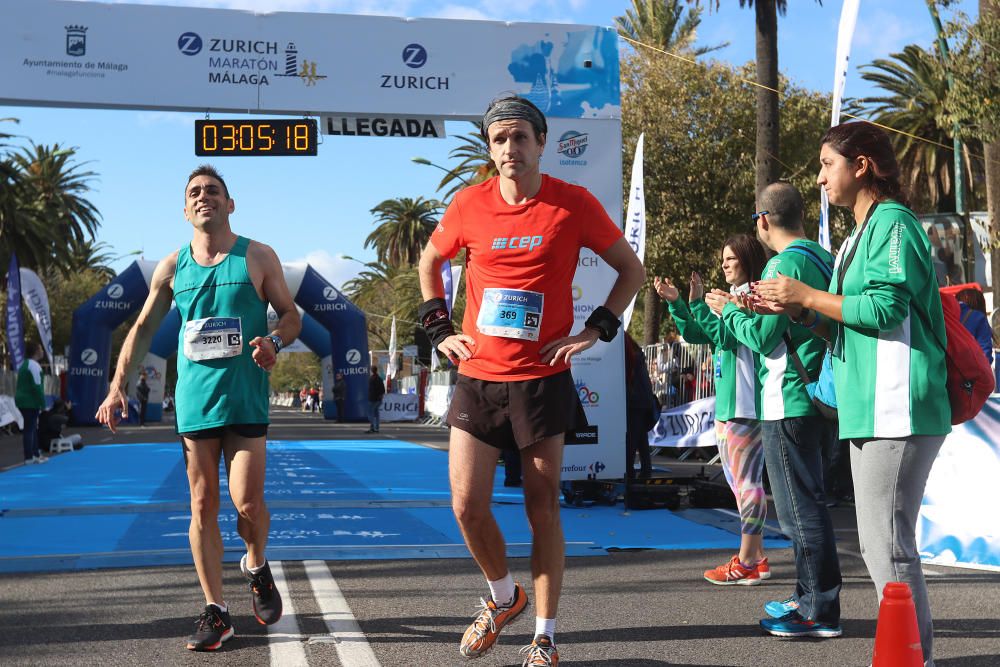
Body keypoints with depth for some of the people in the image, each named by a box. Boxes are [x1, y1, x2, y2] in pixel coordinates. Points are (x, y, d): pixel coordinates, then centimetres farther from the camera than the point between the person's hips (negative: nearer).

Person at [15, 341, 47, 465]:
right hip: (30, 402, -10)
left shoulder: (24, 364, 16)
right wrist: (43, 404, -16)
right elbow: (37, 387, -20)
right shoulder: (34, 365, -15)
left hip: (22, 400, 10)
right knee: (30, 428, -5)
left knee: (32, 427, 16)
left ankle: (36, 454, 23)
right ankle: (29, 458, -2)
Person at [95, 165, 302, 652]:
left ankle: (256, 567, 24)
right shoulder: (172, 267, 10)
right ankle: (215, 612, 12)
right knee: (202, 506, 3)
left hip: (246, 398, -2)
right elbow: (143, 328, 15)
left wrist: (273, 339, -16)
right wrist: (117, 387, 7)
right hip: (194, 398, 2)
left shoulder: (258, 258, 3)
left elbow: (291, 316, 7)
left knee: (247, 501, -9)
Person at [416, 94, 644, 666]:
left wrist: (596, 330, -2)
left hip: (543, 379, -2)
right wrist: (439, 329, 10)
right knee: (468, 506, -1)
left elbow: (632, 269, 7)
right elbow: (430, 261, 21)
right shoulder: (469, 205, 2)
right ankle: (504, 597, 27)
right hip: (478, 378, 2)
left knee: (543, 509, 4)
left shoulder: (574, 204, -4)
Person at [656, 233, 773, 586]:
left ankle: (747, 562, -2)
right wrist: (675, 302, 4)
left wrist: (698, 303, -18)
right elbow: (694, 334, 16)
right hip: (726, 407, 10)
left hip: (745, 407, -10)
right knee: (741, 483, 12)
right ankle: (756, 557, 19)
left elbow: (726, 335, -19)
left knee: (746, 481, -6)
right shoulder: (731, 299, 19)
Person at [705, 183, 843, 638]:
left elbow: (763, 337, -15)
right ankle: (810, 597, 25)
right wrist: (750, 308, 19)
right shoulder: (821, 259, 14)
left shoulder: (785, 264, -14)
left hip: (788, 402, -10)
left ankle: (820, 611, 0)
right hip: (817, 398, 10)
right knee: (806, 502, 17)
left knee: (800, 507, -5)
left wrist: (729, 311, 1)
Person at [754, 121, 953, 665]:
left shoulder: (892, 222, -7)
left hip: (896, 410, -10)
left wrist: (809, 296, -9)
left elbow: (886, 309, -17)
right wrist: (797, 310, 11)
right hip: (870, 412, 10)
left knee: (887, 545, -9)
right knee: (883, 544, 13)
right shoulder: (859, 236, 23)